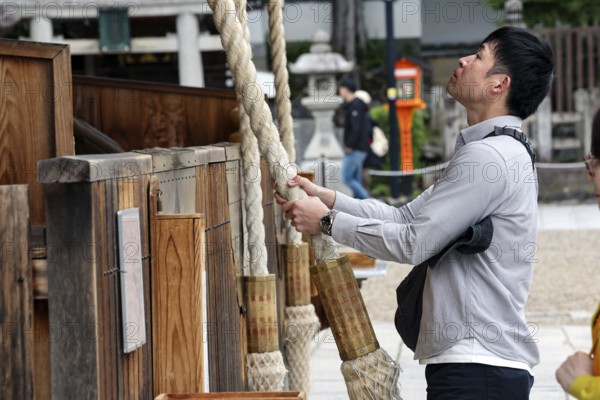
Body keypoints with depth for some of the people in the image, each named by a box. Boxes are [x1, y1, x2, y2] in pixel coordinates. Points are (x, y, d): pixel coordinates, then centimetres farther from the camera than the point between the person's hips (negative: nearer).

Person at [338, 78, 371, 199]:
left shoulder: (354, 106, -15)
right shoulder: (360, 105, 16)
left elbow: (356, 128, -24)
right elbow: (368, 128, 19)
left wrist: (349, 145, -18)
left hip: (354, 150, -10)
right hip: (362, 148, 10)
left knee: (346, 177, -9)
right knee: (356, 179, 10)